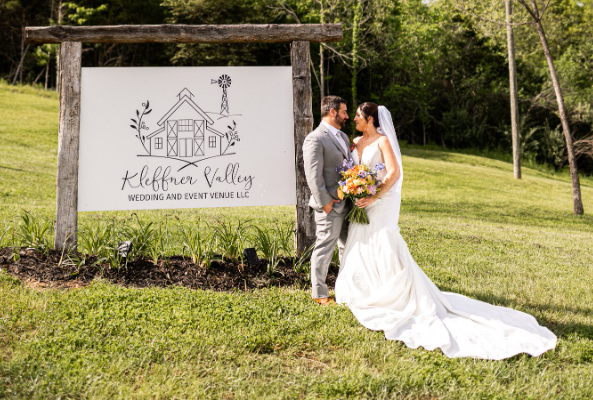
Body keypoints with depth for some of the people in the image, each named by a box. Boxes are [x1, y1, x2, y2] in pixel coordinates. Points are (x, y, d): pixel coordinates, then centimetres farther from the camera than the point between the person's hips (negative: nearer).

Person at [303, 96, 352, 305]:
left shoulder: (343, 136, 16)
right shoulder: (315, 139, -13)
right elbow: (314, 175, -17)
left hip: (347, 204, 9)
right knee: (325, 248, 0)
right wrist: (325, 203, -19)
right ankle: (319, 293, 10)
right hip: (330, 206, -9)